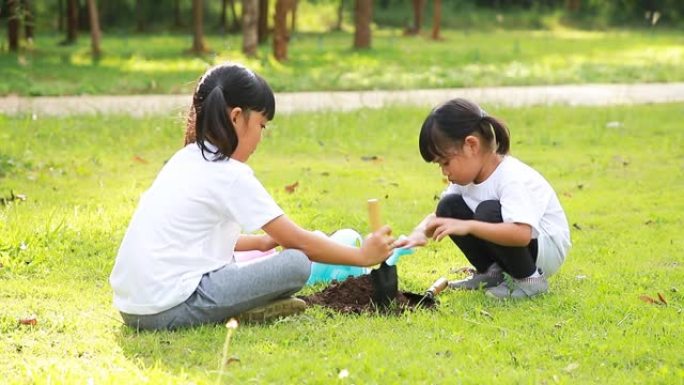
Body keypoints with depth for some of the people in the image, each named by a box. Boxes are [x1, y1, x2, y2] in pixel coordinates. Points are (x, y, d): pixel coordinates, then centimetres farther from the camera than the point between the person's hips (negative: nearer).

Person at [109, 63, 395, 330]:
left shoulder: (187, 160, 17)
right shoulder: (230, 176, -8)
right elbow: (297, 241, -3)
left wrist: (263, 241, 28)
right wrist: (362, 256, 7)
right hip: (170, 310, -9)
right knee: (296, 264, -11)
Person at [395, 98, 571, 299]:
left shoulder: (512, 178, -29)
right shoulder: (466, 177, -3)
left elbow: (522, 234, -42)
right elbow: (439, 217, -1)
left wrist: (468, 226, -47)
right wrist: (420, 232, -25)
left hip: (547, 249, -8)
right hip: (510, 238, 8)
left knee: (488, 212, -33)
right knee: (448, 207, -7)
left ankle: (529, 279, -14)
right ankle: (491, 271, 6)